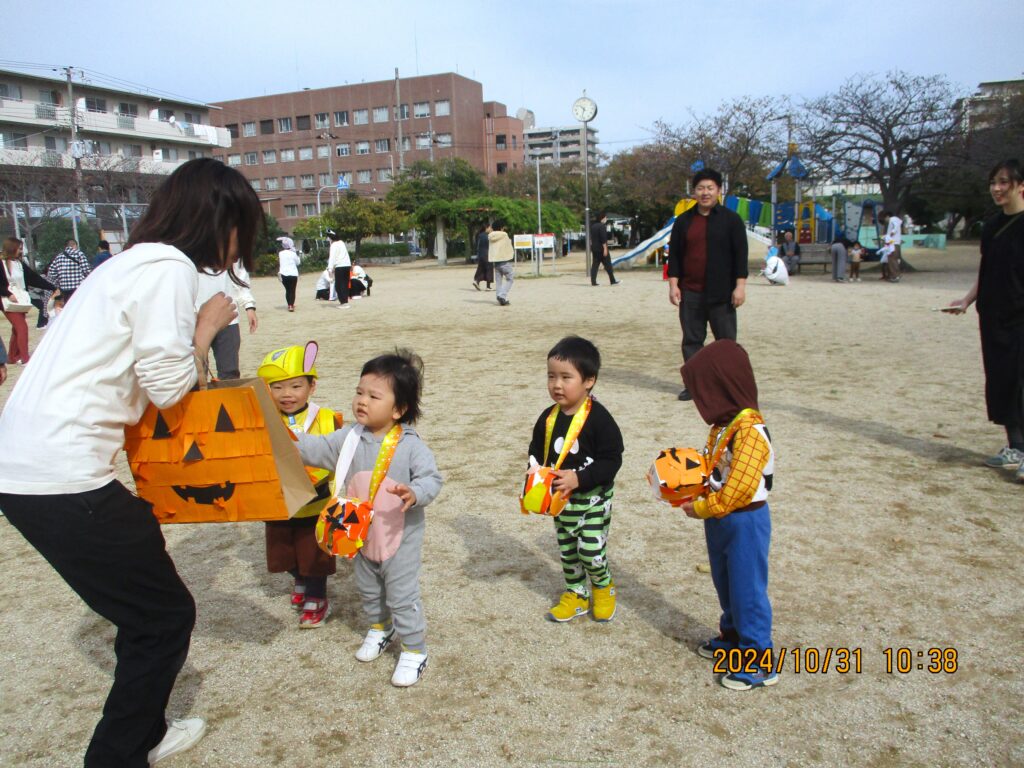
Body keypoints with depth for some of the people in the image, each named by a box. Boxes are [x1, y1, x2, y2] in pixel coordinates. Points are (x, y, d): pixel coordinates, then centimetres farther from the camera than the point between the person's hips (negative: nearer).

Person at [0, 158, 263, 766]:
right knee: (166, 617, 5)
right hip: (62, 478, -10)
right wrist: (207, 328, 1)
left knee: (148, 606, 22)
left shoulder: (138, 261, 18)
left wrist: (196, 345, 10)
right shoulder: (170, 267, -12)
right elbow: (166, 384, -12)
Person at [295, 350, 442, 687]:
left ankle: (414, 650, 22)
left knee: (402, 596, 4)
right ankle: (379, 628, 51)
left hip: (401, 538, -6)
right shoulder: (350, 438, -5)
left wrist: (415, 493, -42)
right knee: (368, 590, 25)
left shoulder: (410, 445, -19)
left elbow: (432, 478, -22)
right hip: (363, 536, 6)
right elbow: (316, 449, 0)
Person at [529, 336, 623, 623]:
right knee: (566, 549, 17)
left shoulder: (598, 418, -21)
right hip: (560, 499, 6)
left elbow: (611, 460, -21)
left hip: (593, 498, -6)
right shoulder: (548, 418, -4)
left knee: (591, 550, -4)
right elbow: (536, 450, 9)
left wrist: (579, 478, -29)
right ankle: (576, 594, 37)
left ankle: (603, 586, 27)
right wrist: (535, 471, -11)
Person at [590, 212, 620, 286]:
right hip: (601, 249, -8)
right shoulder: (602, 226, -13)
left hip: (594, 249, 8)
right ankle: (612, 281, 6)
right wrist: (605, 248, -19)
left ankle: (593, 282, -2)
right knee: (608, 265, 0)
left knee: (594, 265, 4)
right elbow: (603, 238, -20)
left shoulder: (593, 226, 13)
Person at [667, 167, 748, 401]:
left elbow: (740, 254, -3)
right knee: (691, 340, 6)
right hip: (690, 293, 3)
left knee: (726, 339, 2)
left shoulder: (731, 219, 1)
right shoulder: (683, 221, 10)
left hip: (721, 294, -3)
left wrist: (740, 286, -9)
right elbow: (674, 254, 9)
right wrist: (673, 284, 0)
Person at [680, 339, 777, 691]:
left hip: (744, 522, -9)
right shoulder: (724, 424, 4)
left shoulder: (750, 431, -26)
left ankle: (759, 662, 17)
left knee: (747, 590, 3)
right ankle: (733, 637, 42)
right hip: (721, 520, 9)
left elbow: (736, 490, -27)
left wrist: (700, 509, -17)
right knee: (726, 585, 23)